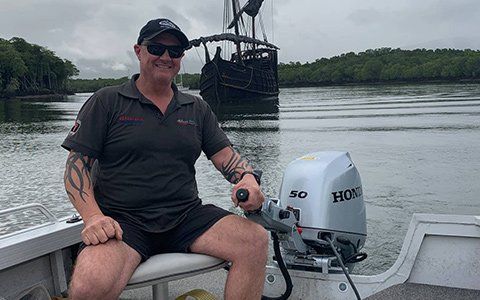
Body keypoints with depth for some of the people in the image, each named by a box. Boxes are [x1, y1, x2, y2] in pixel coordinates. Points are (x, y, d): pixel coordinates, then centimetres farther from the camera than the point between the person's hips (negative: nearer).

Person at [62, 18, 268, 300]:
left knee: (256, 240, -20)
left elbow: (225, 154, 10)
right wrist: (92, 216, -16)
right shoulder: (106, 102, 6)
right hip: (122, 220, -3)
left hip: (186, 216, 3)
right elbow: (77, 163, 1)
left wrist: (248, 178, -14)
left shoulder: (198, 108, 16)